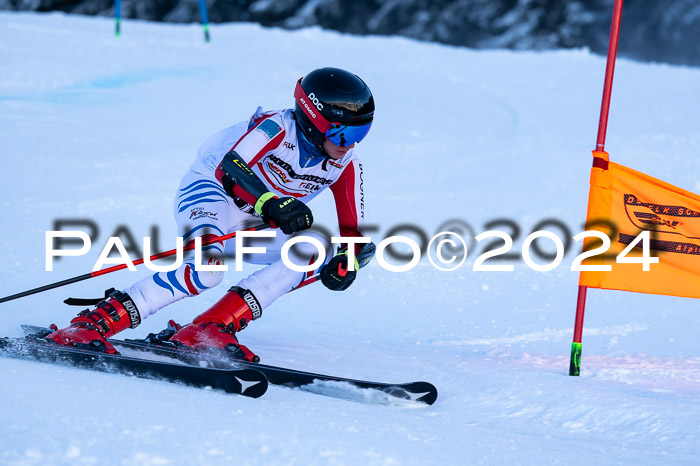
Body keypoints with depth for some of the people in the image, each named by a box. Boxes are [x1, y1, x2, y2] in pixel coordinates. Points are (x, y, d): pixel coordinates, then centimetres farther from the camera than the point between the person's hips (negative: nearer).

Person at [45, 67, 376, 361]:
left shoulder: (346, 165, -5)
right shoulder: (277, 127, -22)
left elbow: (355, 233, -2)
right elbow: (229, 168, -34)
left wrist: (346, 260, -25)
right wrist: (273, 205, -49)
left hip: (253, 227, 7)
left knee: (315, 249, -20)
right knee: (206, 268, -35)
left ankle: (212, 328, -26)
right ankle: (92, 324, -31)